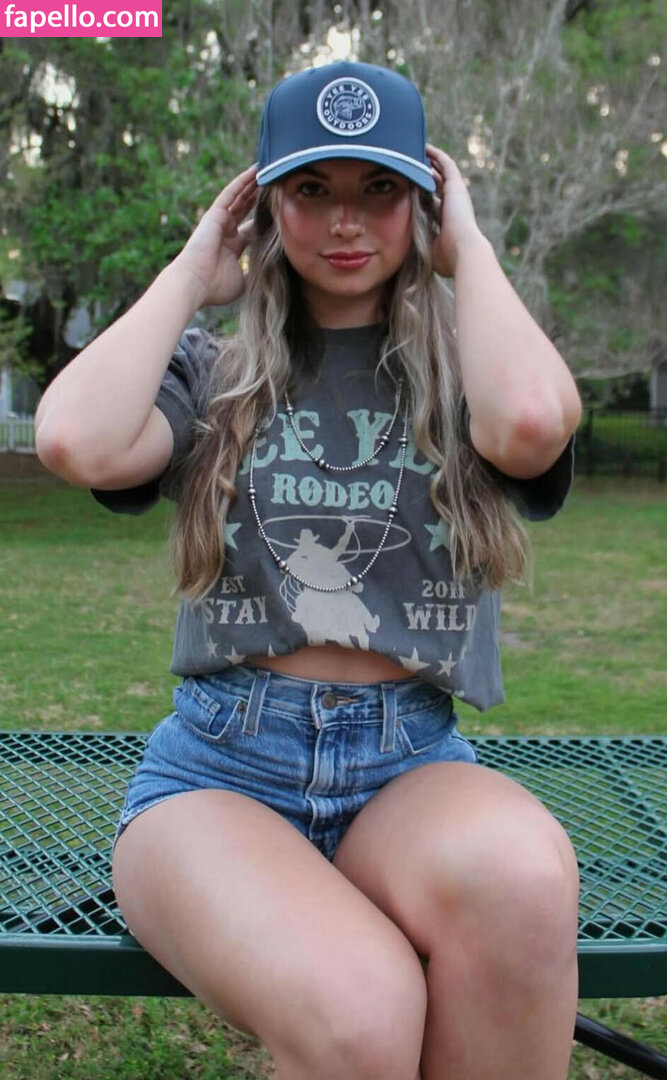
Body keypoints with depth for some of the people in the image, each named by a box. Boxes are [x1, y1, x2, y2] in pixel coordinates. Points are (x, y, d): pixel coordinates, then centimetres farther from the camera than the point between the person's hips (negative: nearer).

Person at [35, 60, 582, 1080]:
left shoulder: (464, 372, 10)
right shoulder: (211, 376, 11)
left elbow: (531, 422, -17)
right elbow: (77, 441, -11)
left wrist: (469, 249, 1)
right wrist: (193, 275, 3)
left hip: (413, 764, 1)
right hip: (219, 765, 0)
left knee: (521, 871, -36)